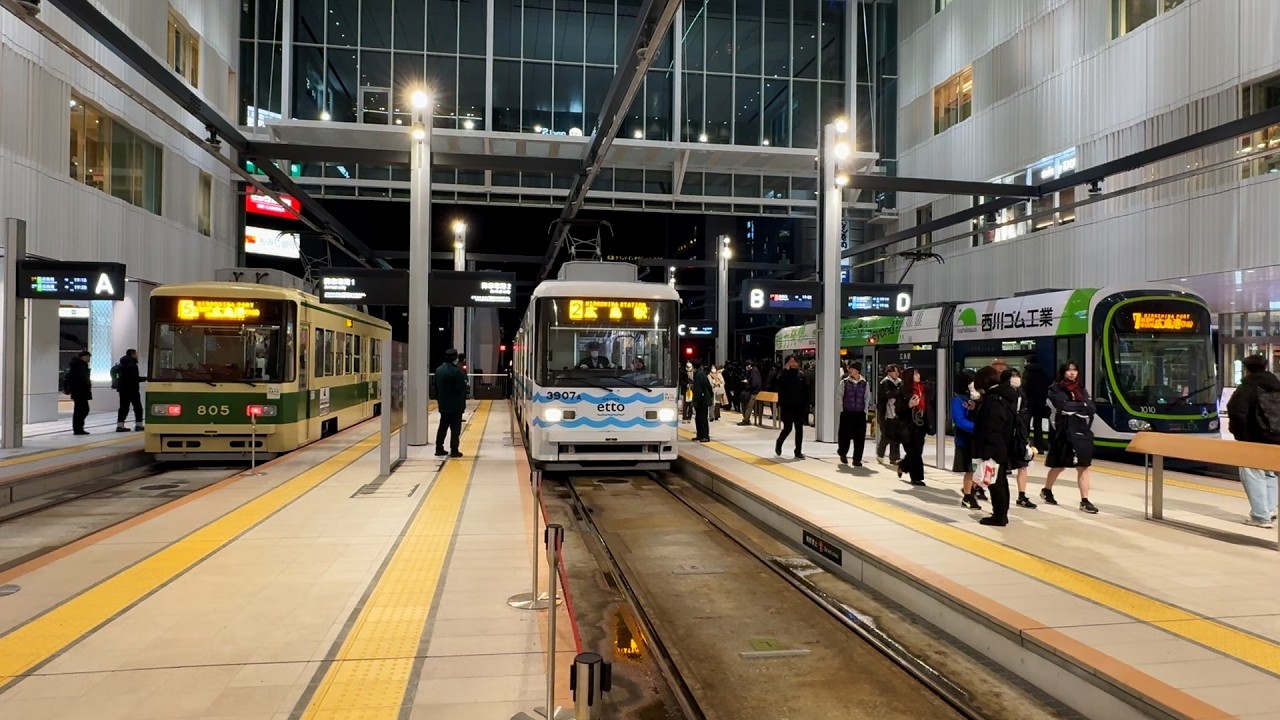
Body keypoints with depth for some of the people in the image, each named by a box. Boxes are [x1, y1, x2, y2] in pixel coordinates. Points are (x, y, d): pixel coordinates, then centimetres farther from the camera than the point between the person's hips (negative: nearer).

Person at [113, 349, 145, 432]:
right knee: (137, 407, 2)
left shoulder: (122, 364, 13)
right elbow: (135, 378, -22)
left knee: (124, 407, 7)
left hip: (123, 389, 8)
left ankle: (120, 425, 1)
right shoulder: (132, 364, -16)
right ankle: (139, 424, 5)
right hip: (132, 389, -8)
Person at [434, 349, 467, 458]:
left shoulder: (438, 370, 6)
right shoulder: (456, 371, -19)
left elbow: (436, 387, 12)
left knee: (443, 426, 16)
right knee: (455, 428, 1)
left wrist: (438, 400, 20)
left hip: (443, 404, 7)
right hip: (455, 404, -7)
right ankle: (454, 451, 1)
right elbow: (461, 388, -19)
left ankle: (439, 449, 18)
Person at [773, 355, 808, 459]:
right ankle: (778, 444, 26)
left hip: (799, 406, 4)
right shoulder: (784, 374, -4)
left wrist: (806, 404, 3)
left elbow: (805, 391, 9)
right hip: (787, 406, -4)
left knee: (799, 429, 3)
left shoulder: (801, 375, 6)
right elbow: (779, 386, -24)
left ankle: (798, 451, 12)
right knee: (787, 428, -2)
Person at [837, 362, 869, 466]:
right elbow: (840, 397, 2)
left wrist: (865, 410, 3)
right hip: (847, 413, -1)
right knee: (846, 435, 2)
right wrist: (842, 410, -3)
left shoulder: (864, 383, 4)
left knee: (860, 437, -2)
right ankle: (842, 452, 30)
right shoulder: (844, 382, 0)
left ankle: (857, 459, 7)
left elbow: (866, 398, 9)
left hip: (860, 414, 1)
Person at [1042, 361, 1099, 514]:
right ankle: (1046, 490, 31)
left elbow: (1092, 408, 1)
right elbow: (1063, 406, -18)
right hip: (1063, 433, -4)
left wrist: (1073, 407, -11)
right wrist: (1082, 405, -7)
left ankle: (1085, 501, -1)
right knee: (1059, 465, 9)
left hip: (1081, 432, 4)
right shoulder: (1055, 389, -3)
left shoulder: (1081, 389, 12)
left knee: (1083, 467, -2)